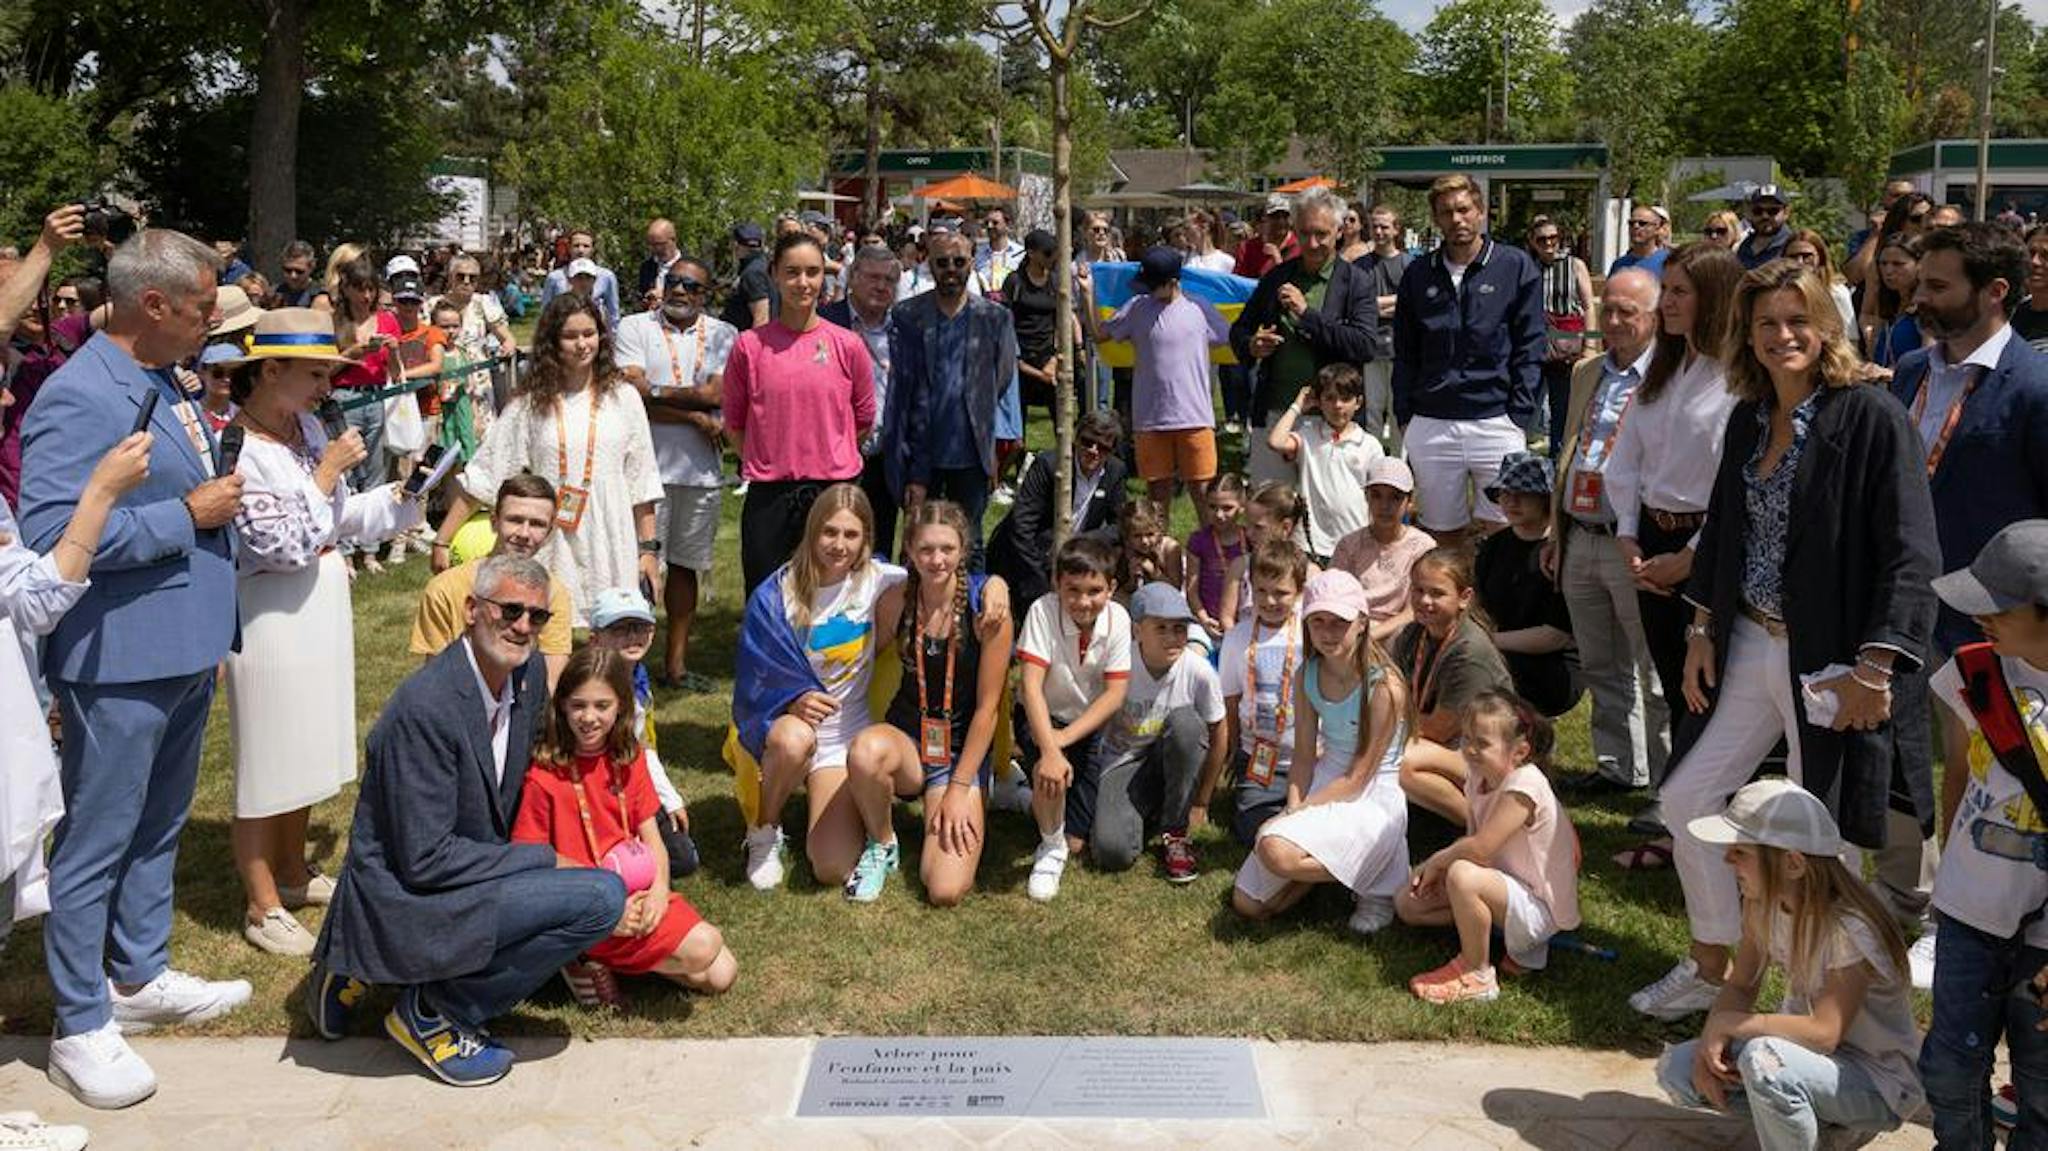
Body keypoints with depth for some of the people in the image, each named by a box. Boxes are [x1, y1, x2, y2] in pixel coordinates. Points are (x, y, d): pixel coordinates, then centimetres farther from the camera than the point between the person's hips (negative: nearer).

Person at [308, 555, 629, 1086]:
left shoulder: (530, 674, 2)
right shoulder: (426, 707, -23)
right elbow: (425, 859, -22)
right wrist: (545, 861, -16)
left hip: (453, 878, 9)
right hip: (403, 897, -9)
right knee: (604, 896, -19)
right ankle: (434, 1012, -3)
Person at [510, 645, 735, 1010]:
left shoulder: (630, 758, 5)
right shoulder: (543, 774, -14)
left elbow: (651, 834, 5)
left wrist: (659, 889, -15)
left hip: (637, 892, 7)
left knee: (722, 975, 0)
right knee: (703, 947, -22)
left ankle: (607, 956, 7)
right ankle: (587, 959, -5)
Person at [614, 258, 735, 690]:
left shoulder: (723, 335, 7)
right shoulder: (635, 327, 1)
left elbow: (717, 393, -8)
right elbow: (631, 395, -11)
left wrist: (655, 391, -9)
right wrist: (696, 416, -11)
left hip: (703, 470, 3)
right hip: (648, 465, -3)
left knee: (686, 565, 13)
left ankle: (676, 661, 24)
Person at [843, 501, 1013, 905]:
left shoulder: (985, 603, -13)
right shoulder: (895, 599, -5)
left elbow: (987, 707, -9)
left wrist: (959, 788, -10)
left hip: (965, 750, -2)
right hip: (906, 739, 2)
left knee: (946, 892, -20)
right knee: (865, 751, -38)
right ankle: (881, 845, -6)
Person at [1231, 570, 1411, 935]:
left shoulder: (1385, 687, -20)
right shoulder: (1309, 675, 0)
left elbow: (1357, 779, -17)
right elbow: (1303, 757, 3)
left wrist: (1296, 813, -19)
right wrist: (1293, 807, -15)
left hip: (1371, 800, -6)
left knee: (1276, 851, -33)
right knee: (1247, 904, 0)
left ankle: (1374, 881, -7)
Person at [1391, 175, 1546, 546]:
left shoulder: (1517, 268, 2)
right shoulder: (1418, 275, 11)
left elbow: (1530, 348, 0)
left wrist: (1518, 416, -7)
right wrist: (1404, 417, 5)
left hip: (1496, 422, -3)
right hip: (1429, 427, 3)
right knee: (1443, 537, 8)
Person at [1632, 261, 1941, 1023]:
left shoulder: (1873, 419, -14)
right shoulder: (1748, 420, 7)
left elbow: (1910, 553, -17)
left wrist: (1875, 668, -20)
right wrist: (1702, 630, 13)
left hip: (1830, 659, -7)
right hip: (1748, 646, 7)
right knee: (1686, 798, 9)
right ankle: (1710, 968, 28)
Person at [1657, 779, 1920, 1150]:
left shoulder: (1849, 928, -27)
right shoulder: (1763, 903, -6)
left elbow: (1825, 1033, -33)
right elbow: (1741, 986, 0)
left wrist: (1726, 1022, -28)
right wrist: (1712, 1039, -19)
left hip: (1880, 1081, -8)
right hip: (1805, 1048, 8)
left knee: (1765, 1060, -37)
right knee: (1677, 1070, -8)